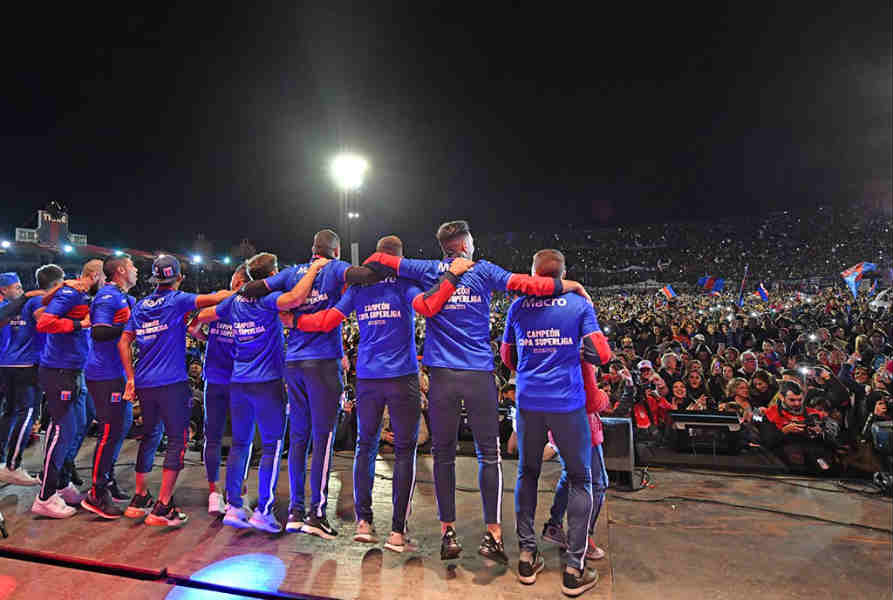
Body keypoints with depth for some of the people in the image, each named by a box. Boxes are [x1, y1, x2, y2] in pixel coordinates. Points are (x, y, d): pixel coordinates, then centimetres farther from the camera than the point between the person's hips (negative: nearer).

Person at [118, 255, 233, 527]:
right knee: (177, 440, 0)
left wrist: (131, 378, 11)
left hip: (143, 382, 6)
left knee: (149, 436, 20)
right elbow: (216, 298, -14)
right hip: (172, 382, -6)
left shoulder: (140, 305, 12)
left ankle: (139, 497, 28)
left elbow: (124, 343, 10)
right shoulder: (178, 300, -5)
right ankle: (163, 506, -2)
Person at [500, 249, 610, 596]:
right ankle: (575, 569, 12)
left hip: (529, 402, 2)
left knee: (527, 474, 17)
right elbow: (600, 355, -6)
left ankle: (527, 555, 21)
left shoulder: (518, 307, 5)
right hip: (568, 402, -2)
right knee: (580, 479, 11)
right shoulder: (579, 304, -2)